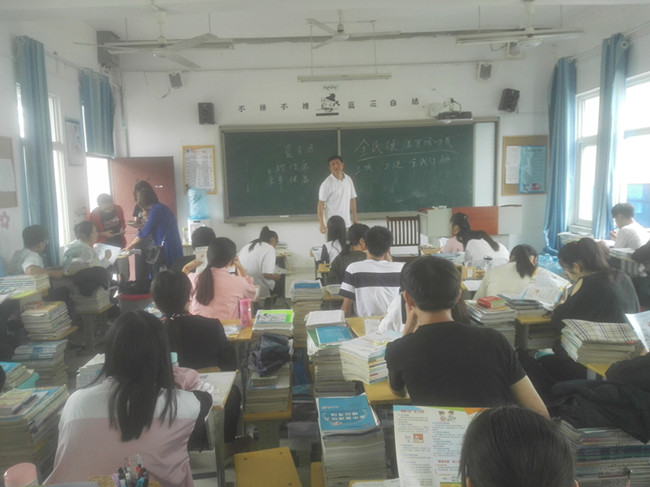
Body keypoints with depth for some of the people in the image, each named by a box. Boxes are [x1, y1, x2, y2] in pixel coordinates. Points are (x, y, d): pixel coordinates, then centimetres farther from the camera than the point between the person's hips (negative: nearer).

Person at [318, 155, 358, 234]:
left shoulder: (348, 179, 7)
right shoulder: (327, 183, -10)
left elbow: (352, 199, 13)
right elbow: (321, 204, -10)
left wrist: (355, 219, 12)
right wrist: (322, 224, -15)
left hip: (347, 224, 5)